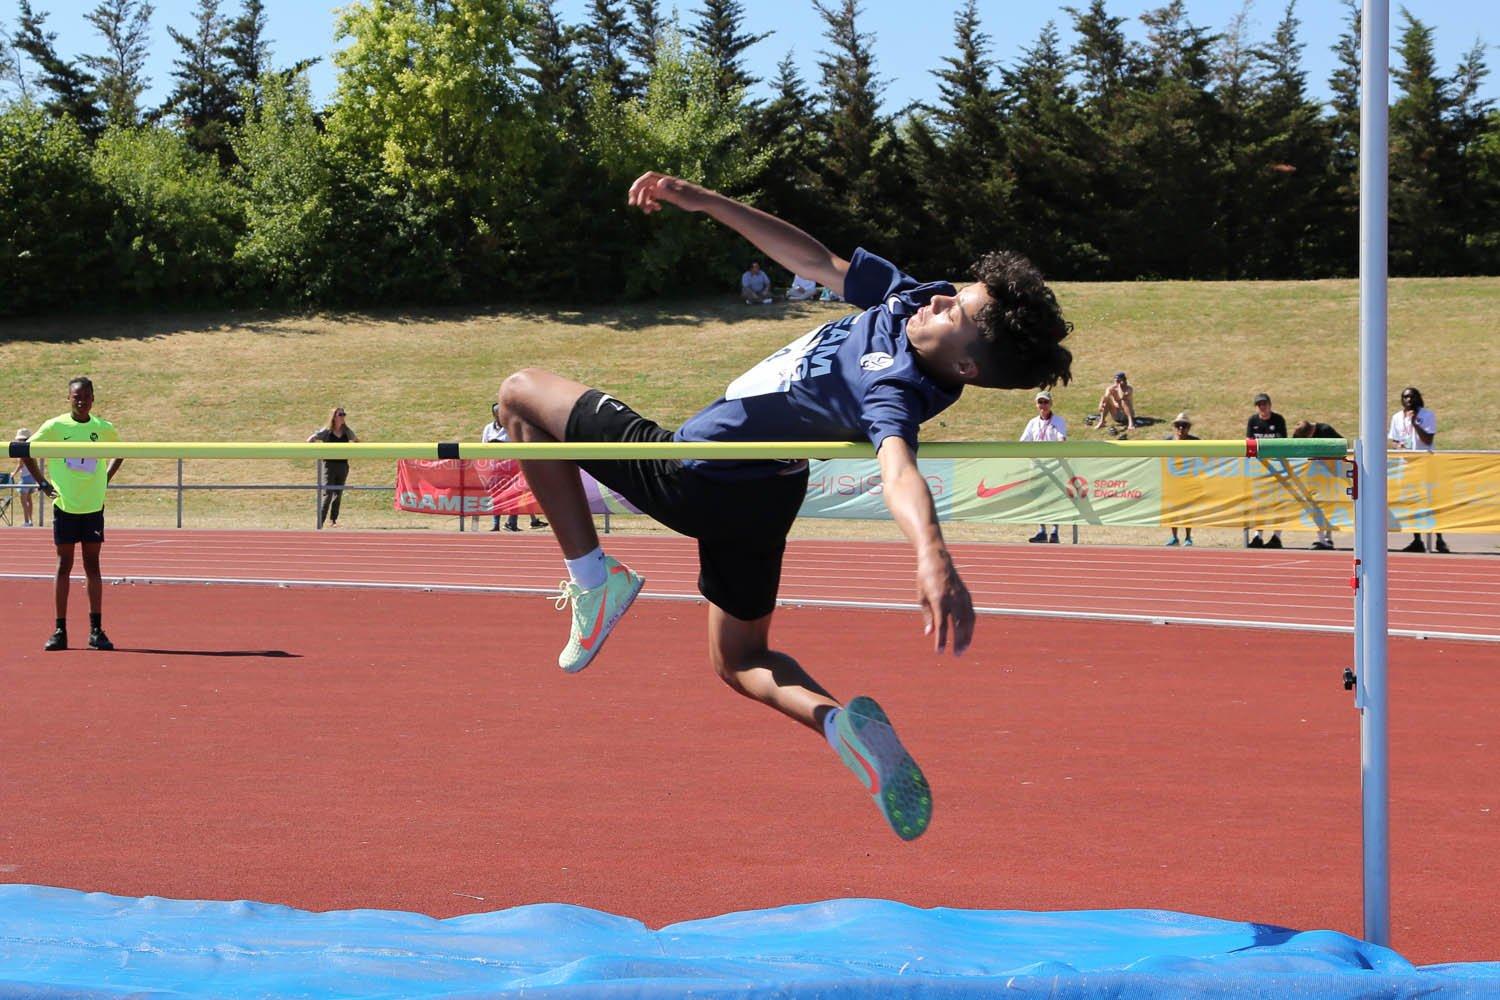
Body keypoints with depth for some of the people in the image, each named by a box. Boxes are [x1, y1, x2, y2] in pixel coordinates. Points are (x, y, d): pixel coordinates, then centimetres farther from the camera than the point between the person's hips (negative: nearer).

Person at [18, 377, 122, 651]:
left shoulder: (104, 429, 1)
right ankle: (60, 631, 3)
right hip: (64, 505, -2)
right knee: (64, 565, 1)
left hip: (93, 506, 2)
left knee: (92, 566, 4)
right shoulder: (55, 427, -6)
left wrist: (105, 480, 9)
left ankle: (96, 630, 6)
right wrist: (43, 483, -3)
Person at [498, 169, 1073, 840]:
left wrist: (934, 555, -76)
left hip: (693, 476, -9)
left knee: (522, 392, 6)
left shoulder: (895, 392, -36)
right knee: (741, 661, 24)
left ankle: (592, 578, 1)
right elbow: (818, 262, 2)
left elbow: (899, 469, -55)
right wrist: (703, 202, 1)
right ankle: (840, 723, -3)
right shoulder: (911, 296, -11)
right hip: (764, 493, 9)